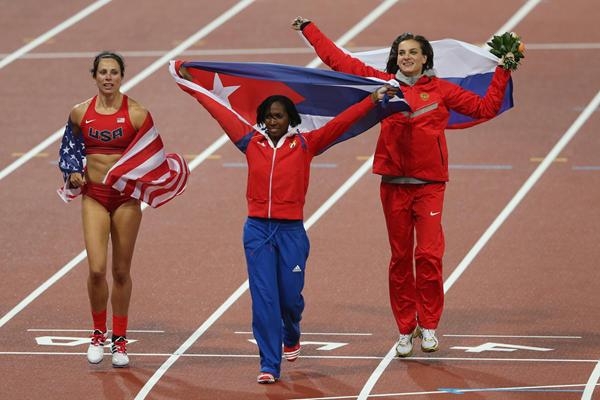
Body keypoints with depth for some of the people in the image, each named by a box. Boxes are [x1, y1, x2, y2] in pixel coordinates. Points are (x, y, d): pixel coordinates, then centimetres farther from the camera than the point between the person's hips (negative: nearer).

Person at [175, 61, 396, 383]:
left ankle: (291, 337, 42)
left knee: (290, 296, 8)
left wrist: (372, 100, -11)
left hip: (291, 230, -1)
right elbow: (220, 112, 11)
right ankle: (269, 365, -3)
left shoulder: (304, 145, 2)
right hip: (257, 230, 1)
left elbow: (340, 123, -4)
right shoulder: (252, 142, 6)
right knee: (263, 298, -5)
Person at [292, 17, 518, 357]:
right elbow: (340, 61, 11)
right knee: (400, 258, 6)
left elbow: (485, 108, 7)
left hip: (429, 185, -2)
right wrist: (309, 30, 14)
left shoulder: (441, 90, 4)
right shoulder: (384, 84, 6)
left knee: (429, 255, -10)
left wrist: (503, 73, 3)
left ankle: (429, 325, 4)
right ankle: (405, 330, 14)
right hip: (394, 185, 2)